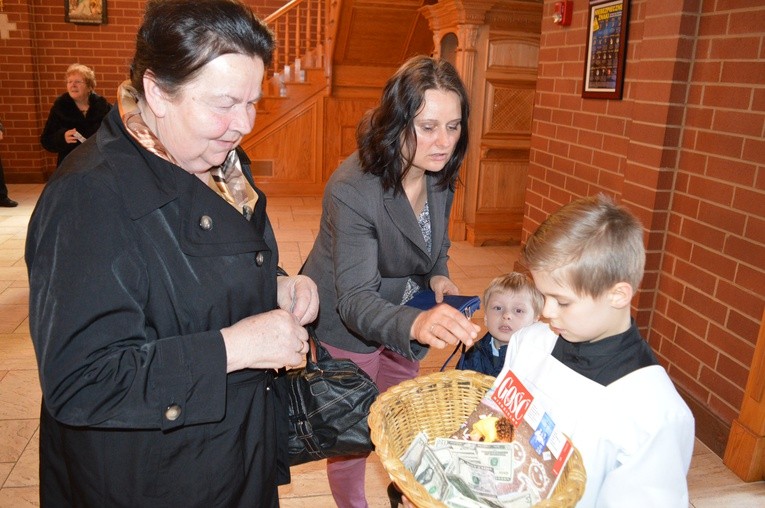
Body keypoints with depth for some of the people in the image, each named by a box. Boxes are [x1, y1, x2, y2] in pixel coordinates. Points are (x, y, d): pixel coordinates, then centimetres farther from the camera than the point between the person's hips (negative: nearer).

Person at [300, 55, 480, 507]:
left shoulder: (441, 174, -11)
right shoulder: (351, 189, -33)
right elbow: (355, 300, -37)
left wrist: (439, 278, -14)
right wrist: (416, 324, -56)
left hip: (404, 315, 6)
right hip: (344, 326, -6)